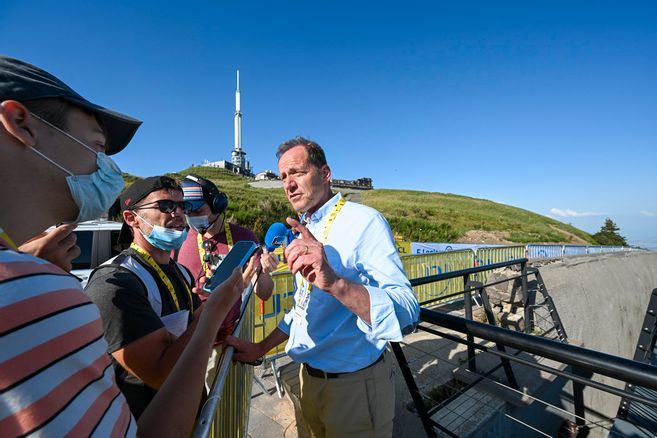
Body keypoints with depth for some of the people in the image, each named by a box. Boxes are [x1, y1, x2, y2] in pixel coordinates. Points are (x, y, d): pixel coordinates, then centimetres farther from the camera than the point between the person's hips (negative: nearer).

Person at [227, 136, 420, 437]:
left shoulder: (364, 221, -21)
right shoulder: (304, 232, 6)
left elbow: (406, 316, -30)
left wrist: (335, 283, -46)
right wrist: (260, 348, 9)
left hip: (355, 384, -7)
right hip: (310, 377, 8)